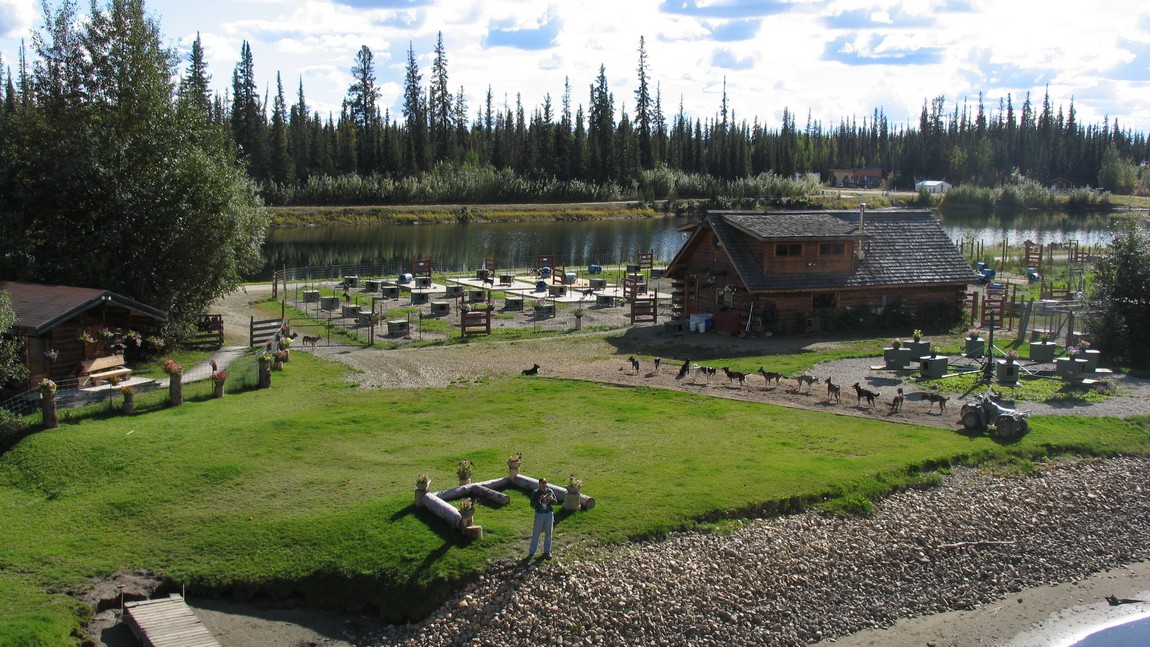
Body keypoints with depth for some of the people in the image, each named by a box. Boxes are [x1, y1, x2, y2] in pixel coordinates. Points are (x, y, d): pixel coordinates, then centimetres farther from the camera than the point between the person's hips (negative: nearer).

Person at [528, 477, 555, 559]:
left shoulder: (550, 491, 2)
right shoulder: (535, 493, -6)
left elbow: (555, 502, 8)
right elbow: (532, 505, -10)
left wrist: (552, 499, -14)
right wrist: (539, 500, -25)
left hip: (549, 514, 3)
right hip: (539, 514, -3)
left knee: (548, 534, 9)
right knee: (536, 533, 2)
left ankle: (547, 551, 20)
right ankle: (531, 552, 10)